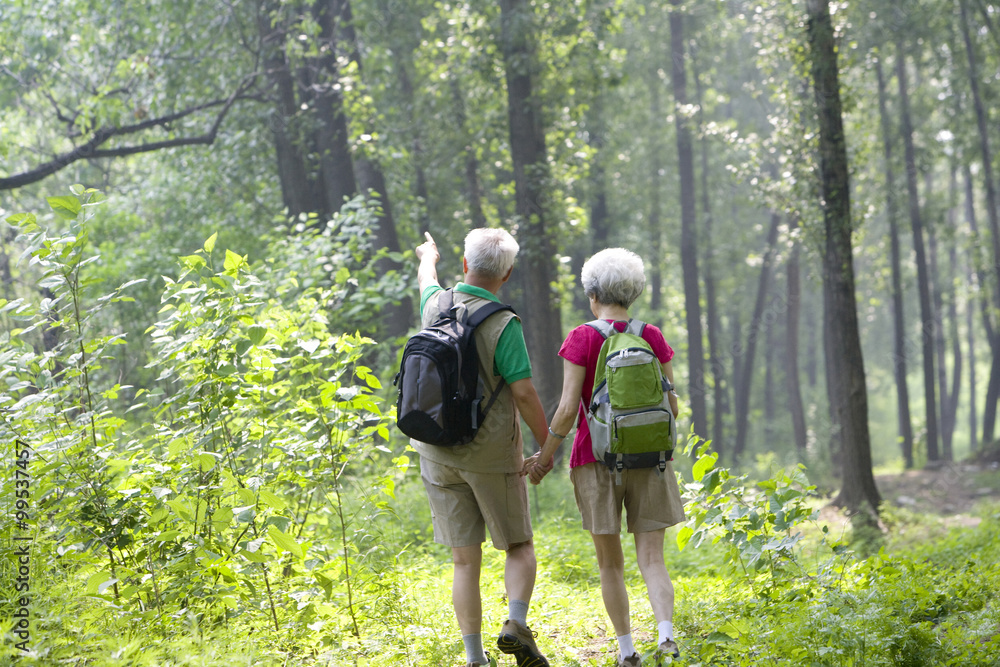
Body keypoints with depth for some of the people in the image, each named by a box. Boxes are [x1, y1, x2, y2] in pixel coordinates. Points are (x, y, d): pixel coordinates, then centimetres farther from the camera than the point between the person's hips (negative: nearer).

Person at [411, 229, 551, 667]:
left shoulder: (436, 307, 2)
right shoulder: (503, 324, -14)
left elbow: (427, 279, 27)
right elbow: (523, 393, -15)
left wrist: (429, 255, 49)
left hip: (437, 454, 4)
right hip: (491, 454, -4)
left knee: (464, 560, 7)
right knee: (519, 547, 11)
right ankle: (516, 624, -12)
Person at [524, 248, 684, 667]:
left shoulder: (582, 339, -7)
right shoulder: (653, 338, 1)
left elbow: (568, 409, -11)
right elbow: (671, 405, 3)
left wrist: (545, 456, 0)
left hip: (597, 458, -2)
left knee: (610, 562, 12)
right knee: (652, 559, 0)